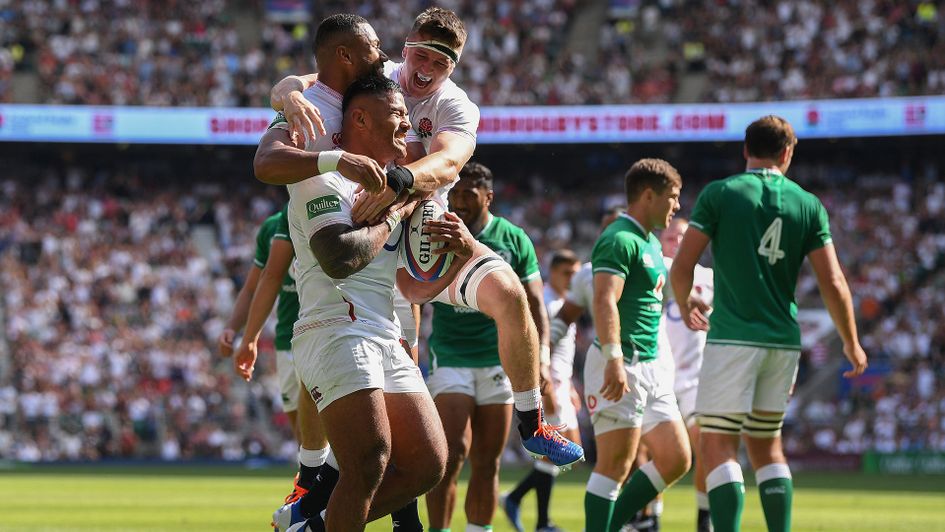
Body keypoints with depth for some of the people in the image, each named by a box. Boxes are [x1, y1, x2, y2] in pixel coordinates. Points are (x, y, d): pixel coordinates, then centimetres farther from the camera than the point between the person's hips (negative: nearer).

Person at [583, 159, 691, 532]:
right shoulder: (620, 239, -13)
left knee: (676, 460, 7)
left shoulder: (651, 243, 19)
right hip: (623, 366, -10)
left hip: (650, 366, 10)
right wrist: (614, 359, -34)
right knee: (616, 465, -9)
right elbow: (605, 301, -25)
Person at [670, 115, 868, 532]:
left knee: (717, 448, -4)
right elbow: (833, 284, 1)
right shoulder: (808, 205, 5)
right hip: (784, 341, 4)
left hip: (733, 338, -4)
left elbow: (682, 266, -5)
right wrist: (852, 344, 14)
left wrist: (684, 305, 16)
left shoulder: (719, 194, -3)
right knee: (767, 446, 17)